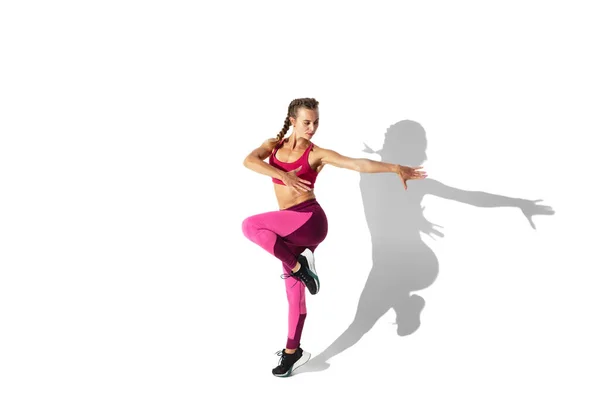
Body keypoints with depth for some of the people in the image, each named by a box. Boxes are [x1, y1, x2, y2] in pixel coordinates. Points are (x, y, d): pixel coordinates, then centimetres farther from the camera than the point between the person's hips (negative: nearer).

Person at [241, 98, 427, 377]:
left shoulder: (317, 154, -2)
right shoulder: (274, 145, 9)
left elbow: (358, 164, -10)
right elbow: (249, 160, -12)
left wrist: (395, 168, -21)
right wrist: (283, 175, -27)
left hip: (310, 221, -5)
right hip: (290, 230, 5)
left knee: (250, 225, -26)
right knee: (294, 292, 12)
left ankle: (299, 265, -14)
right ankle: (293, 352, 27)